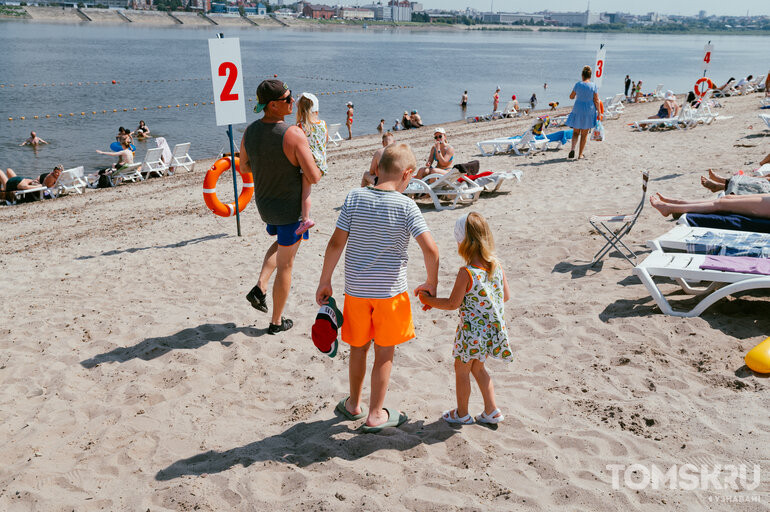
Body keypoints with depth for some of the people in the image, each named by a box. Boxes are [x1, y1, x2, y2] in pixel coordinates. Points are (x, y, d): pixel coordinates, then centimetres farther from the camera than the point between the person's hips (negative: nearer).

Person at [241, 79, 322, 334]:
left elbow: (244, 166, 9)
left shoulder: (250, 131, -6)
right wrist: (301, 168, -4)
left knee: (282, 244, 35)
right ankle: (276, 322, 23)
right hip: (290, 208, -6)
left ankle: (260, 287, 19)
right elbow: (314, 177, -25)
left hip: (264, 204, 6)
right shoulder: (294, 134, -25)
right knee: (285, 265, 10)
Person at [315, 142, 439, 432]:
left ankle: (354, 404, 37)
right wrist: (431, 284, -1)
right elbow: (430, 249, -16)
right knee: (385, 352, 12)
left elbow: (336, 244, -6)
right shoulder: (405, 206, -11)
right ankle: (376, 414, 21)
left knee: (358, 348, 19)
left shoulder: (354, 198, -6)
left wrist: (325, 282, 3)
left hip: (356, 288, 3)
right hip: (390, 289, -2)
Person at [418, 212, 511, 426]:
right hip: (492, 329, 6)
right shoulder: (497, 266, -5)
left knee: (461, 369, 15)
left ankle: (462, 413, 30)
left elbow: (453, 304, -17)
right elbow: (506, 296, 5)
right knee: (478, 368, 25)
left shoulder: (466, 273, -24)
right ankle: (491, 411, 29)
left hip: (472, 330, -6)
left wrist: (428, 300, -3)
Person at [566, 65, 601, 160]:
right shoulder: (593, 85, -5)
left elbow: (571, 97, 6)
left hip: (578, 110, 0)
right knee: (584, 134, 9)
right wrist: (598, 112, 3)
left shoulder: (578, 84, -4)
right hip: (589, 110, 0)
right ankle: (580, 154, 10)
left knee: (576, 132, 12)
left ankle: (572, 148, -12)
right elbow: (596, 100, -5)